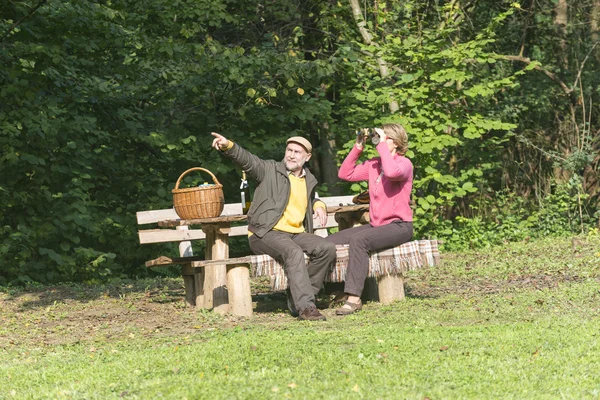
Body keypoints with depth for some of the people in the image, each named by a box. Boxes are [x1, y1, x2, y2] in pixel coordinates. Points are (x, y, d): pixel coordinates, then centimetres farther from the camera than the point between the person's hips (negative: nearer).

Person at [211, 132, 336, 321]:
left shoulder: (309, 180, 19)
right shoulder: (270, 170, 2)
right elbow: (246, 159, -15)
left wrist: (319, 205, 15)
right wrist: (228, 146, -35)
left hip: (296, 233, 6)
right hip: (266, 233, -6)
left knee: (327, 248, -20)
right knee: (294, 252, -36)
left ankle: (297, 300, -13)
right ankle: (305, 306, -39)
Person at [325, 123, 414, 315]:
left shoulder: (404, 163, -8)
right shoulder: (373, 164, 14)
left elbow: (392, 172, -32)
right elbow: (345, 174, 12)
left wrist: (382, 145, -21)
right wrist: (357, 148, 5)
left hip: (399, 226, -8)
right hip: (376, 225, 8)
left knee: (358, 239, -34)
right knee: (330, 242, -7)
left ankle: (354, 298, -34)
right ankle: (347, 290, -3)